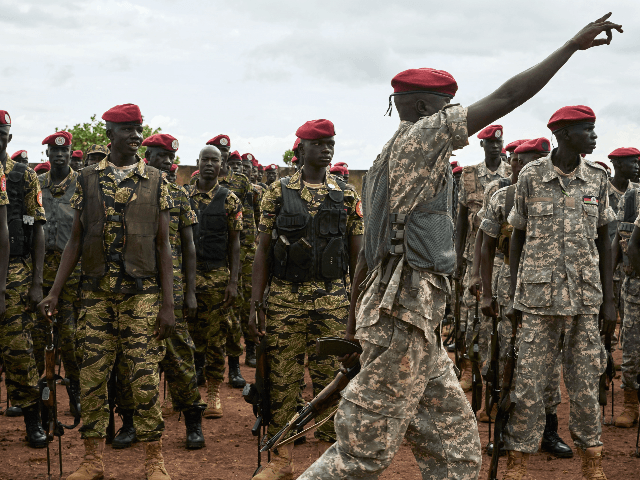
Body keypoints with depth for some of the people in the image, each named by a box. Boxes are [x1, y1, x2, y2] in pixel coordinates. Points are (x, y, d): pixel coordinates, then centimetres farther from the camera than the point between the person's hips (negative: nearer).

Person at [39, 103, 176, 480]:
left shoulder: (156, 181, 3)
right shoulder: (88, 179, 7)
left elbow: (163, 245, 2)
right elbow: (76, 240, 9)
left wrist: (168, 304, -4)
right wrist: (55, 292, 2)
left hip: (142, 295, -2)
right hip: (96, 296, 2)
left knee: (145, 378, -2)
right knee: (92, 377, 4)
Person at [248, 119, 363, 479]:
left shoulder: (347, 197, 6)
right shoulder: (279, 192, 4)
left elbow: (357, 256, 7)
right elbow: (263, 251, 4)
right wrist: (256, 305, -2)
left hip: (333, 299, 0)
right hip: (284, 298, 0)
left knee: (331, 377, 1)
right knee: (283, 378, 4)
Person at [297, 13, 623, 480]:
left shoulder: (386, 162, 20)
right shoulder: (423, 135, -7)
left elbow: (366, 254, 22)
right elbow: (506, 97, -11)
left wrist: (355, 331, 25)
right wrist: (573, 45, -4)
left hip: (415, 322, 10)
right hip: (404, 315, -10)